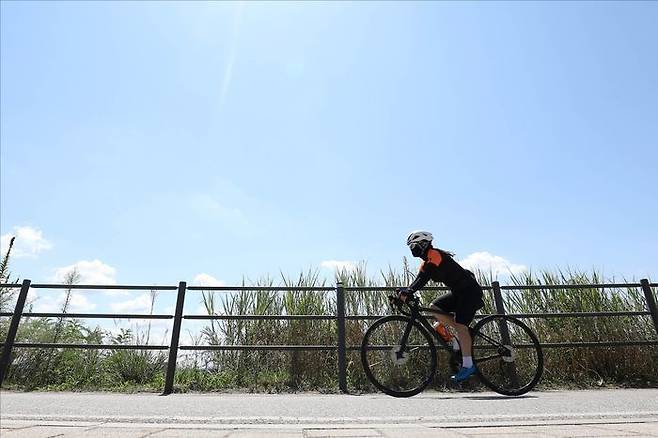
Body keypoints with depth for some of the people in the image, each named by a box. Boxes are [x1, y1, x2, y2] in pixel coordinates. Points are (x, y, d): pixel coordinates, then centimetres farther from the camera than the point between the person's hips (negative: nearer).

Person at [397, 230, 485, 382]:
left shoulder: (435, 255, -18)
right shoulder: (427, 262, 11)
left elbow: (422, 280, -30)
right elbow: (419, 280, 3)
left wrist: (407, 293, -36)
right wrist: (403, 292, -10)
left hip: (470, 291, -9)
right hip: (458, 292, 9)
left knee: (460, 325, -14)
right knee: (434, 308, -2)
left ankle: (467, 365, -8)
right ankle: (467, 333, 6)